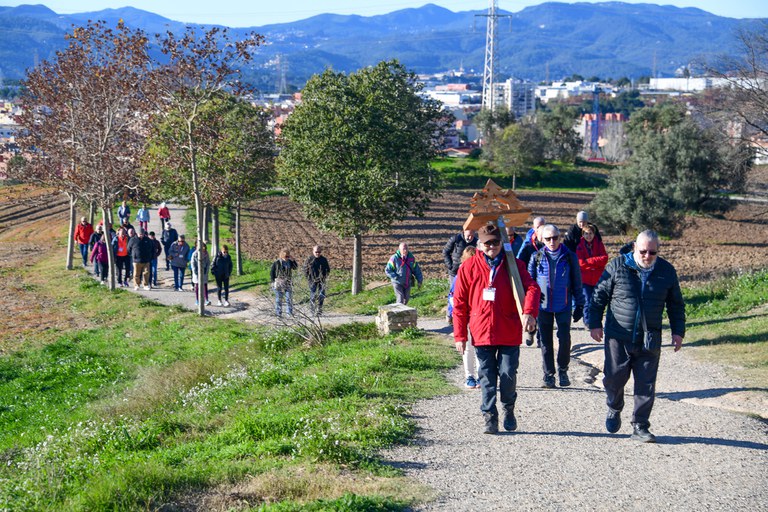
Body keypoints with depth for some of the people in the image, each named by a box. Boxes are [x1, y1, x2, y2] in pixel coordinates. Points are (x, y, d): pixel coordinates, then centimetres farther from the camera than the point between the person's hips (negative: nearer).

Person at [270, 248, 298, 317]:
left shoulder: (290, 261, 2)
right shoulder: (277, 262, -10)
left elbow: (296, 267, -3)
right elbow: (272, 272, -5)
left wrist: (293, 260, -15)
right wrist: (273, 281, -8)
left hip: (288, 284, 4)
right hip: (279, 284, -4)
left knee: (289, 299, 6)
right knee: (279, 299, 5)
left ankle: (290, 313, 15)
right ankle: (278, 313, 14)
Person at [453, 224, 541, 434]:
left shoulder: (514, 265, 3)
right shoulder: (468, 267, 2)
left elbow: (531, 288, -10)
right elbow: (459, 303, 4)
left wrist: (529, 312, -30)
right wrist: (460, 335, 0)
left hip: (509, 333, 0)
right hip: (482, 333, 0)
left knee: (508, 373, 2)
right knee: (487, 377, 5)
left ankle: (509, 409, 27)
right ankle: (490, 417, 17)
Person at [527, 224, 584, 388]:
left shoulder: (569, 257, 0)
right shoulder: (537, 257, 2)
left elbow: (577, 282, 5)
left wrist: (579, 305, 5)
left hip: (563, 306, -1)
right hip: (543, 305, 1)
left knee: (564, 338, -7)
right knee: (546, 341, 4)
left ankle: (562, 370, 13)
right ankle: (548, 374, 13)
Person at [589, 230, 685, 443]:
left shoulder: (666, 271, 4)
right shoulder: (617, 266, -2)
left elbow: (676, 305, 14)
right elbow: (599, 296, 2)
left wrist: (678, 331, 8)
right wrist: (595, 324, -2)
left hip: (650, 340, 1)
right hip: (618, 337, -1)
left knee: (646, 385, 1)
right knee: (614, 377, 3)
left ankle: (640, 427, 12)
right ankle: (614, 409, 33)